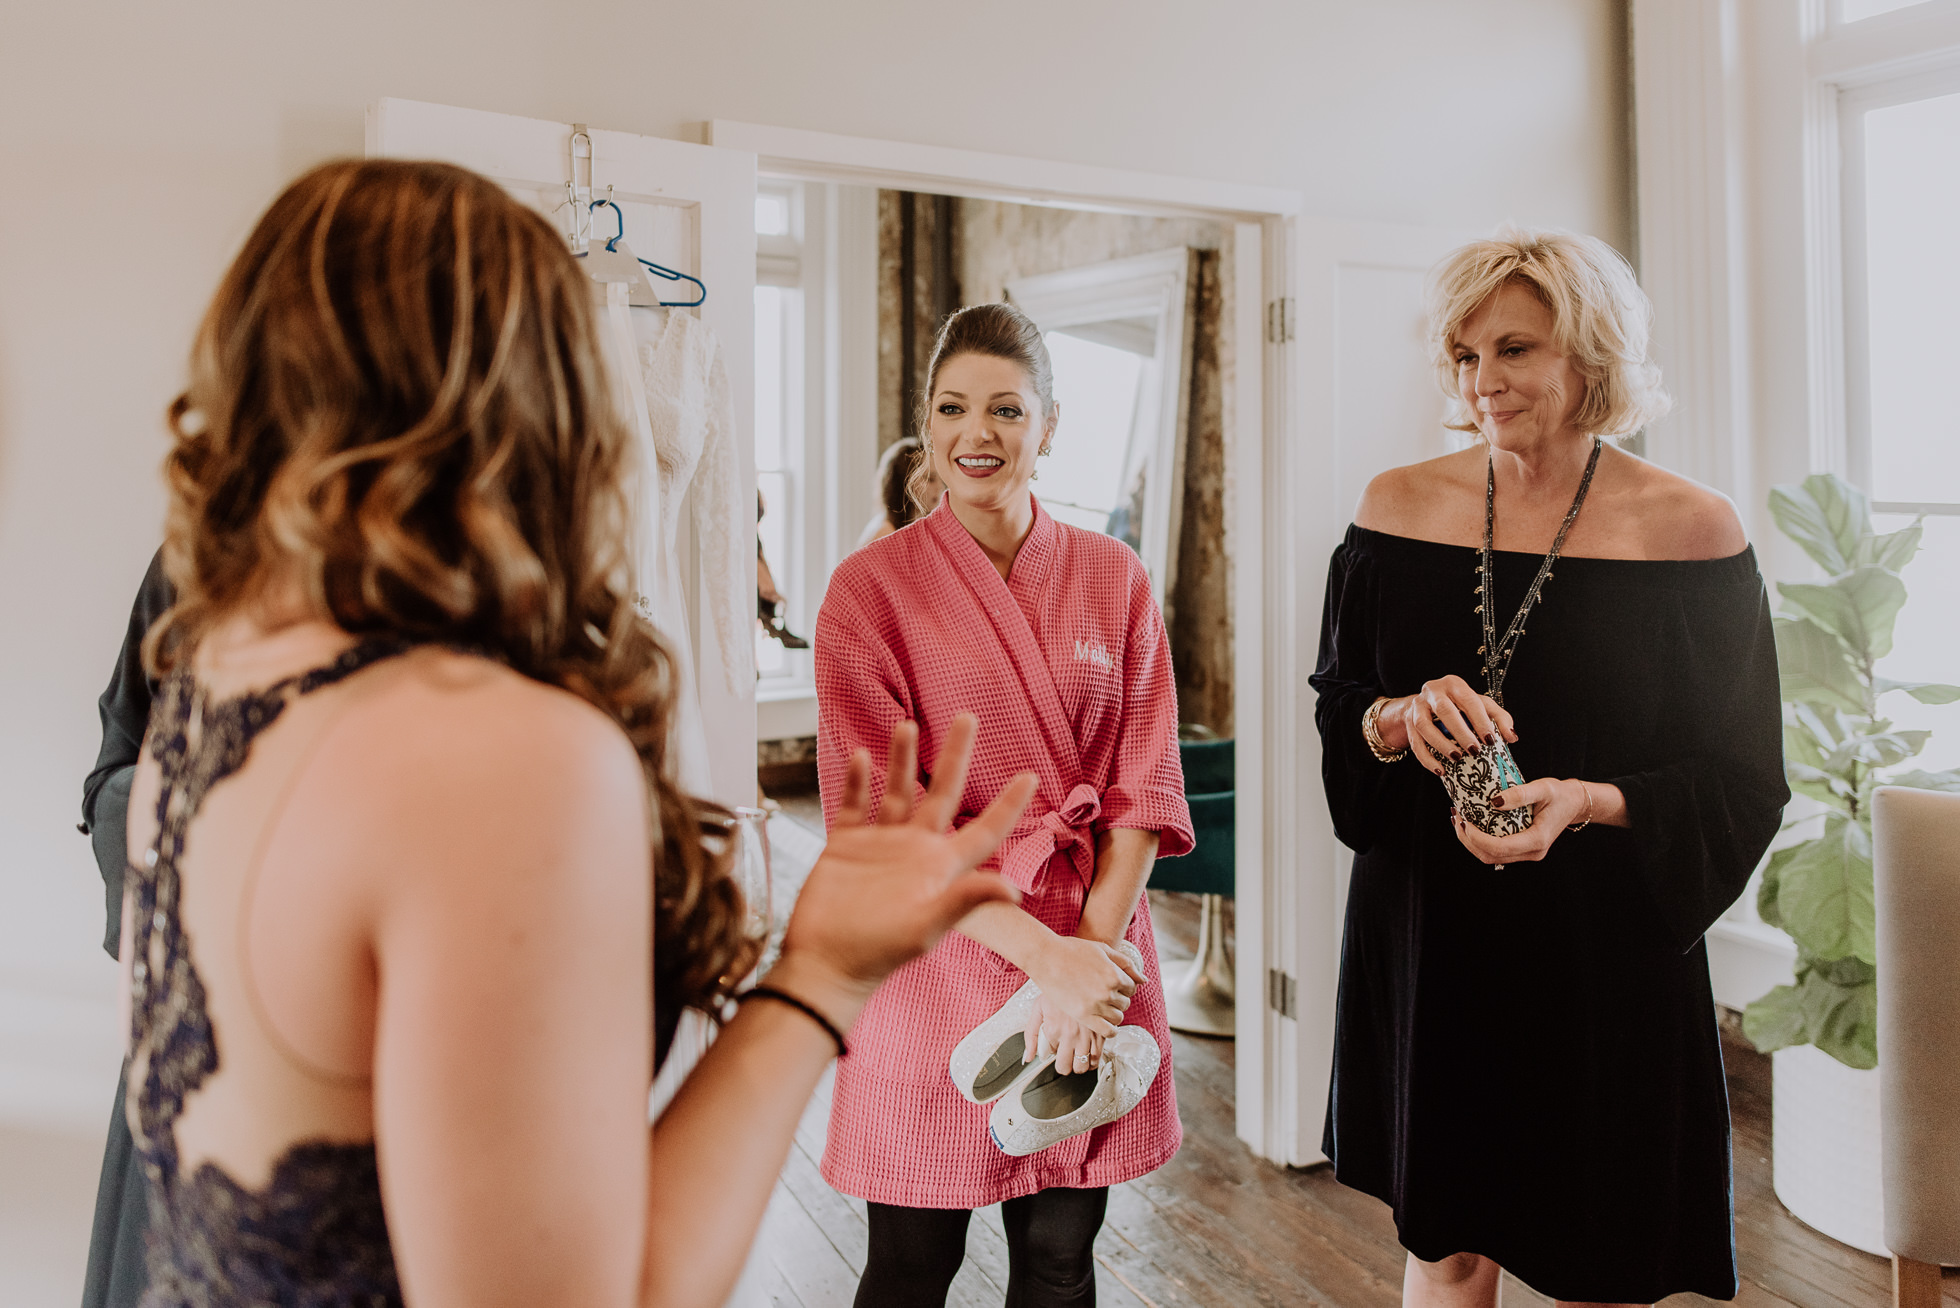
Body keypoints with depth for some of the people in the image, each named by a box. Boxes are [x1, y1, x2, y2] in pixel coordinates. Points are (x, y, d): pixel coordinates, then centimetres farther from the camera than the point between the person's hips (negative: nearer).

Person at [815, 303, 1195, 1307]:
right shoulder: (869, 589, -6)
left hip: (1096, 948, 3)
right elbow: (883, 818, -11)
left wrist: (1093, 940, -13)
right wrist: (1042, 951, -18)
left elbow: (1144, 783, 0)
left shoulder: (1113, 579, 3)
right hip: (936, 957, -2)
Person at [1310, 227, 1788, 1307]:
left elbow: (1742, 778, -3)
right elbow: (1333, 708, 5)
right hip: (1425, 936, 2)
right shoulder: (1397, 506, 0)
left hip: (1604, 947, -2)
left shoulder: (1691, 528, -7)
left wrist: (1586, 803, -21)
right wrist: (1399, 719, -18)